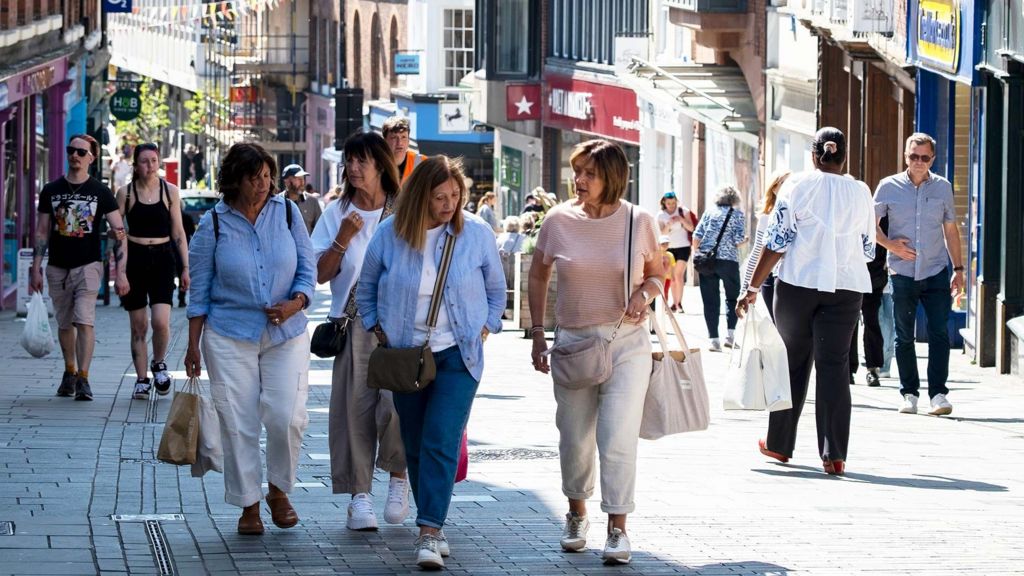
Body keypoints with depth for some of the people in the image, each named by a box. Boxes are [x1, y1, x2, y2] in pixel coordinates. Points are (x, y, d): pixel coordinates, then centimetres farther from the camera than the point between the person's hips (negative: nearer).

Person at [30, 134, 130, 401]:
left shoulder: (101, 193, -2)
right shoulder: (51, 190, 5)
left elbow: (119, 233, -2)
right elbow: (41, 232, 10)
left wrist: (121, 273, -10)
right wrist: (35, 269, 4)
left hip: (88, 266, -3)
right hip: (57, 267, 3)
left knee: (84, 321, -16)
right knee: (64, 324, 11)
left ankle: (83, 379, -16)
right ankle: (69, 372, 28)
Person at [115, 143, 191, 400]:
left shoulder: (170, 191, 4)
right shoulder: (125, 193, 2)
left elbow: (179, 233, 8)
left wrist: (186, 267, 4)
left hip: (163, 258, 0)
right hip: (134, 258, 0)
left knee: (160, 321, -15)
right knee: (138, 325, 2)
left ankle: (159, 364, 12)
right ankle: (141, 379, 13)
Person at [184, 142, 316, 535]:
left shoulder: (287, 213, 3)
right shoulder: (214, 224, -2)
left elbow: (308, 268, 7)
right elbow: (199, 290, 3)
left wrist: (296, 302, -12)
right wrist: (193, 345, 2)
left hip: (286, 334, 1)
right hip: (230, 336, -1)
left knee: (287, 416, -11)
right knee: (238, 424, -2)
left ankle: (278, 491, 13)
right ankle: (248, 505, 12)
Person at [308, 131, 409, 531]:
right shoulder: (336, 214, 10)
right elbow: (322, 274, 6)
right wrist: (343, 239, -8)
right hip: (353, 324, 2)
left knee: (396, 400, -17)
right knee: (355, 406, -4)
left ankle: (398, 475, 6)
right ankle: (360, 495, 2)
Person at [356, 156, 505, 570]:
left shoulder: (476, 233, -4)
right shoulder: (389, 234, -4)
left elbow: (496, 290, 11)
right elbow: (366, 290, 12)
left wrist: (484, 330, 3)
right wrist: (378, 330, 4)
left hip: (458, 355, -2)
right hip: (405, 354, 2)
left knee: (441, 442, -14)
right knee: (415, 444, 8)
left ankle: (429, 534, -18)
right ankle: (431, 526, 22)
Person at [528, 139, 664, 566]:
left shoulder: (638, 221, -4)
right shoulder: (559, 220, -2)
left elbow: (656, 273, 11)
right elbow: (538, 276, 11)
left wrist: (644, 292, -11)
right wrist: (537, 334, 6)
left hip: (626, 342, -2)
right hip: (572, 341, 2)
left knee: (618, 438, -11)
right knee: (574, 439, 11)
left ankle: (618, 529, -4)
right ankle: (577, 514, 34)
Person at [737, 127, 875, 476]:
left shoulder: (798, 186, -3)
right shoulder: (860, 193, 4)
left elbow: (776, 243, -7)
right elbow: (868, 250, 13)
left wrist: (754, 287, -3)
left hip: (800, 284, -1)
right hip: (846, 288, 1)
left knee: (793, 363, 12)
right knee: (833, 366, 0)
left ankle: (779, 444, 20)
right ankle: (834, 454, -9)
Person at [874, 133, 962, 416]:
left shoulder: (942, 187, 7)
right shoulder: (889, 186, 1)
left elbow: (951, 230, 13)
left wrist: (959, 269, 10)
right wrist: (889, 244, -8)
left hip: (936, 271, 1)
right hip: (903, 273, -1)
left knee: (939, 333, -7)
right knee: (904, 337, 4)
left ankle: (938, 393, -7)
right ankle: (909, 393, 12)